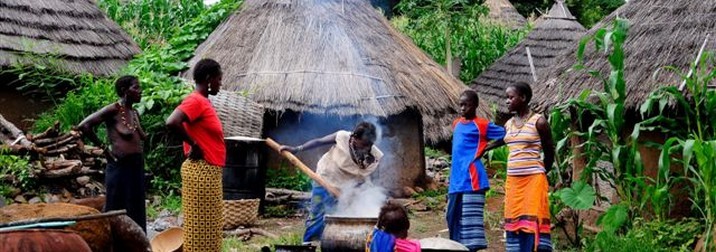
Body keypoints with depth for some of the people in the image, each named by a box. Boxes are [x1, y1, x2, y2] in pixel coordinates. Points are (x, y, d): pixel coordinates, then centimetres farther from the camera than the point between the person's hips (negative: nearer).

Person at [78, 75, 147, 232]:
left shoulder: (134, 113, 13)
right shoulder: (113, 110, -10)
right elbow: (84, 126, -16)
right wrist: (103, 148, -10)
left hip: (137, 168, 8)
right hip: (120, 168, -8)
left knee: (136, 214, 11)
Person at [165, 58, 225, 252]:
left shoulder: (204, 101, 14)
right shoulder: (195, 100, -15)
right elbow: (172, 123, -30)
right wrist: (194, 145, -20)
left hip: (209, 172, 10)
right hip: (201, 172, -10)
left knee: (209, 225, 13)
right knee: (200, 225, -5)